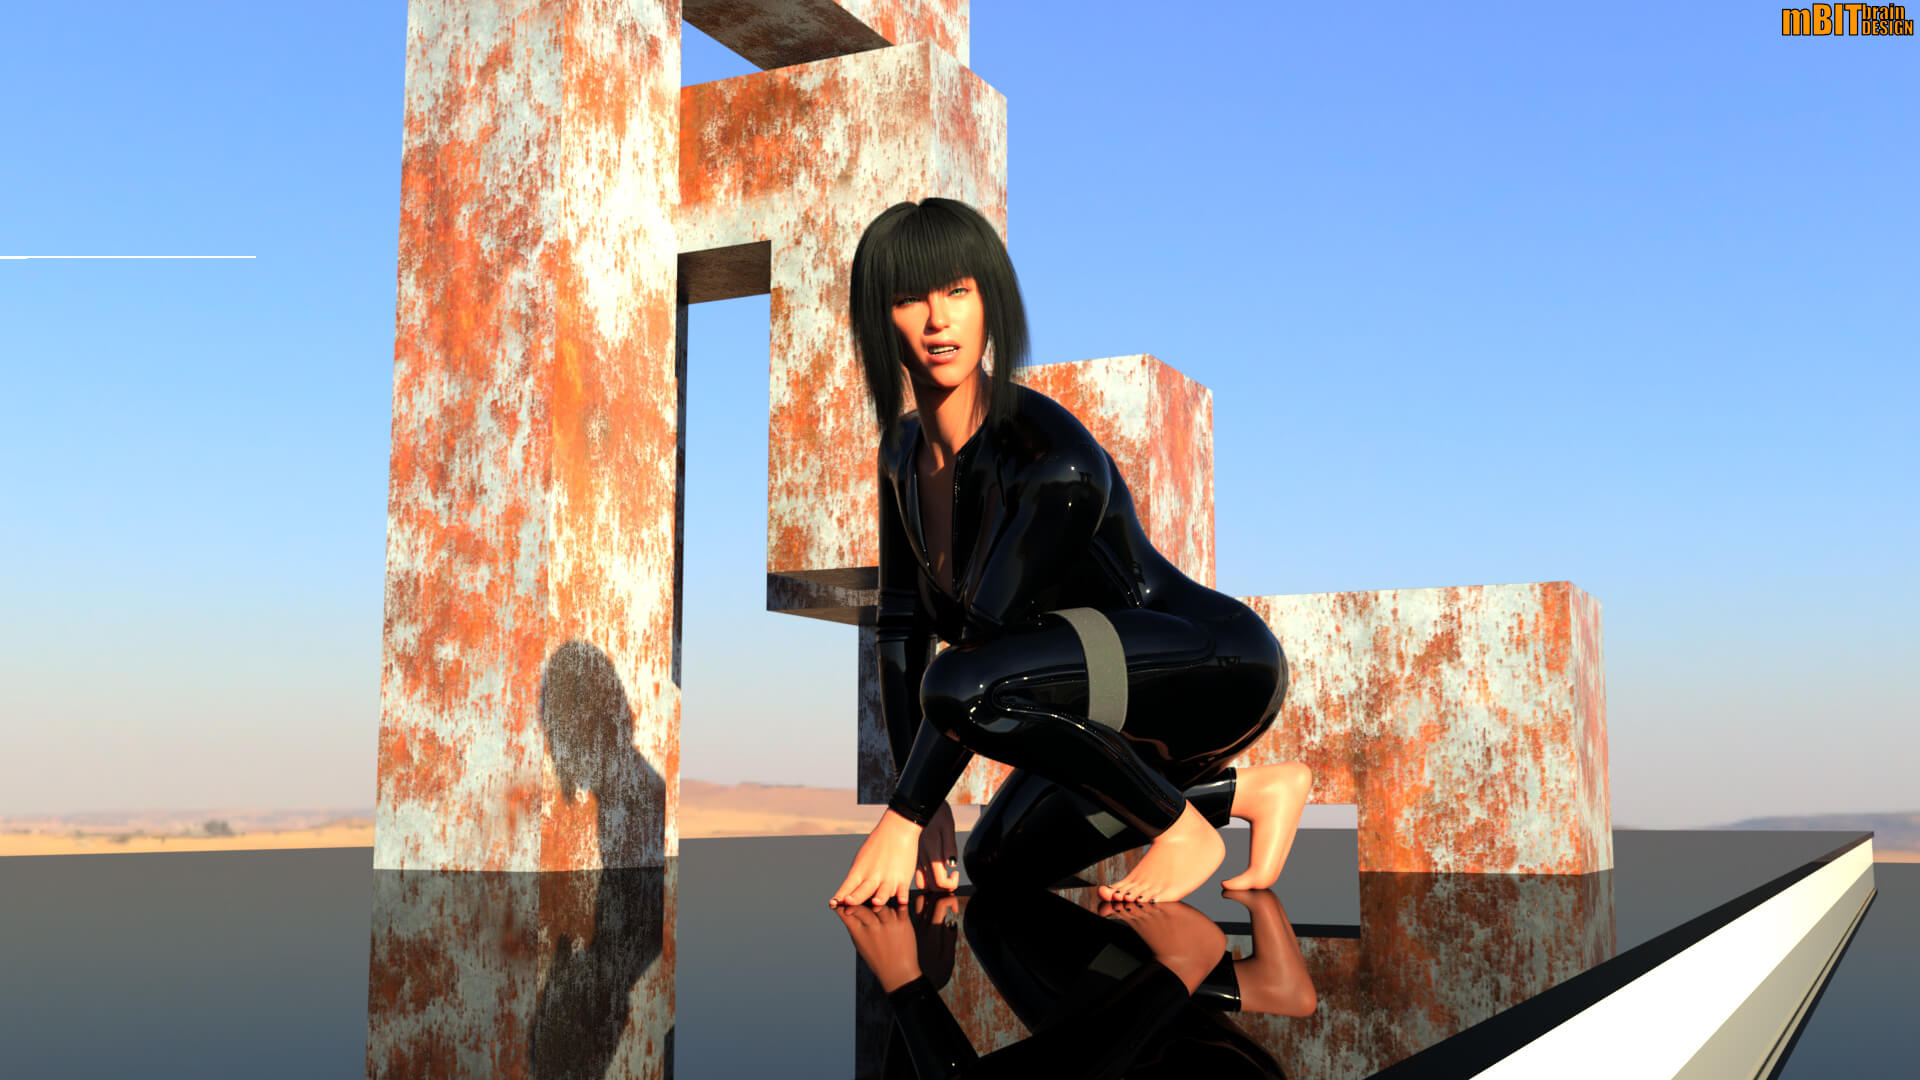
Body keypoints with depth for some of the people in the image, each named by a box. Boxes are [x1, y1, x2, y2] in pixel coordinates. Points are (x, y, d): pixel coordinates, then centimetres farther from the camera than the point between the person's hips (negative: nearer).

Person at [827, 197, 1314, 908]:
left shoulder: (1054, 459, -26)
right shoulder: (905, 453, 0)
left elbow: (980, 644, -27)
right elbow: (903, 626, 5)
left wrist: (905, 817, -24)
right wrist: (926, 806, -2)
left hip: (1225, 666, -9)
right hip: (1134, 690, 9)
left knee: (965, 688, -31)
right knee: (998, 864, 14)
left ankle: (1182, 827, -9)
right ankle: (1252, 791, 18)